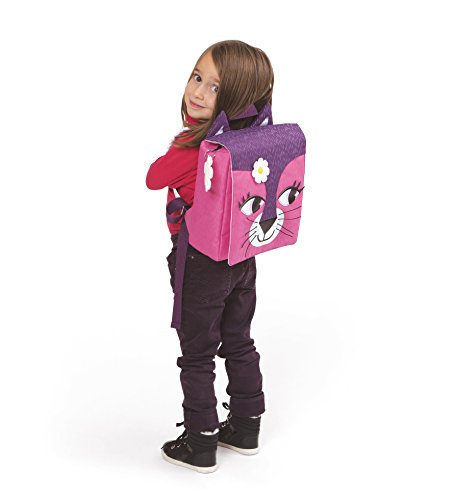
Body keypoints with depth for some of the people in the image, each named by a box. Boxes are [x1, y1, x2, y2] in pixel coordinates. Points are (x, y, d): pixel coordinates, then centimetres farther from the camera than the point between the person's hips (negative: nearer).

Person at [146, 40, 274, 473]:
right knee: (239, 344, 21)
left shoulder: (193, 146, -27)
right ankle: (245, 429, 34)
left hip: (201, 263, -7)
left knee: (197, 356, 8)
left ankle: (200, 446, 20)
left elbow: (154, 178, -12)